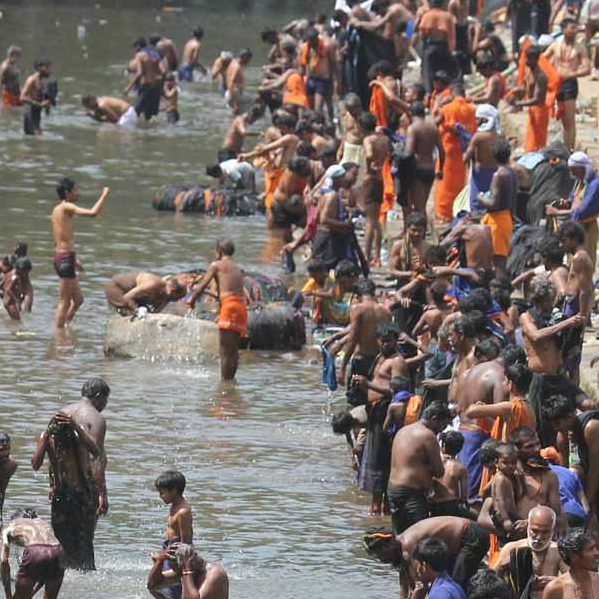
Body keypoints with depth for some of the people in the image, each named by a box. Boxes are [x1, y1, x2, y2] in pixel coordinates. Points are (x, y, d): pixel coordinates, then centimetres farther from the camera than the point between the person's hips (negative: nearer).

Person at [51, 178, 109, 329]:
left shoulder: (57, 210, 16)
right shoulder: (67, 207, -12)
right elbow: (92, 213, -26)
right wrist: (104, 195, -11)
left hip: (59, 255, 10)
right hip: (66, 258, -10)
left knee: (78, 299, 18)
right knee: (64, 302, -5)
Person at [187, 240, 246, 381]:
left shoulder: (216, 265, 4)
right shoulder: (237, 268, 23)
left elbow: (203, 285, -1)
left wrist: (192, 299, 13)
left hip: (229, 306, -7)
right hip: (241, 306, 7)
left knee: (225, 351, -7)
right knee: (234, 349, 14)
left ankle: (225, 381, -10)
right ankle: (230, 379, 17)